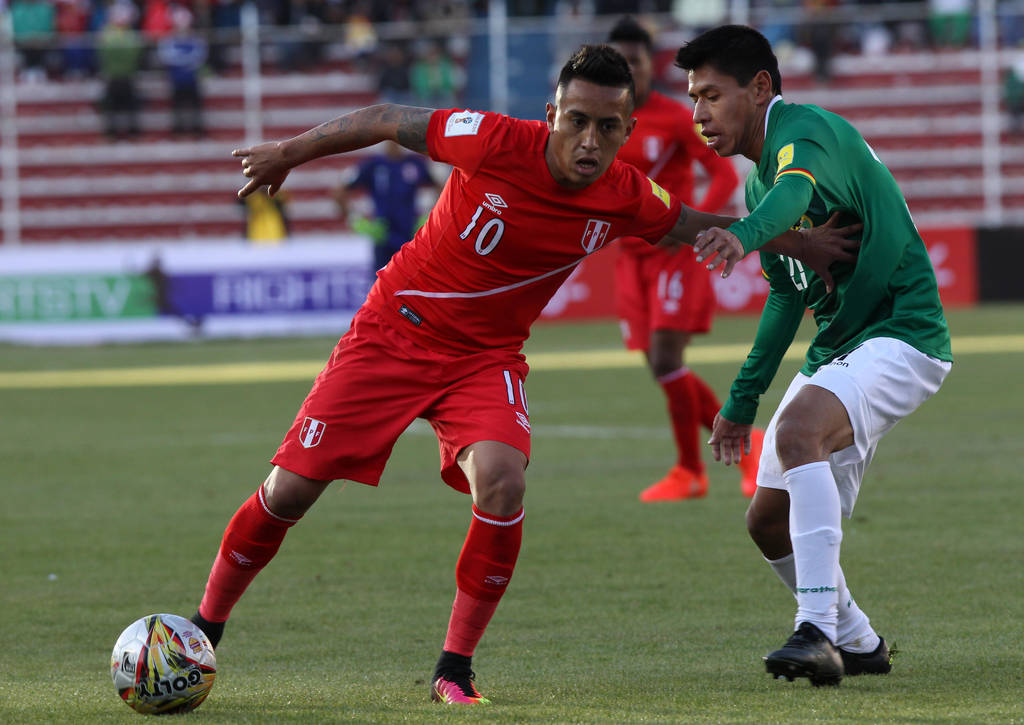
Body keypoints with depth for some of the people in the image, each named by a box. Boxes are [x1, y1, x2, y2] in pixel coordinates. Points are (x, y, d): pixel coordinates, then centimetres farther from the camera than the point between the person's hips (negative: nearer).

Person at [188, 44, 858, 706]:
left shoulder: (626, 199, -12)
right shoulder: (498, 143, -24)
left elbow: (695, 226, 10)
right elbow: (385, 121, -9)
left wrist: (799, 244, 9)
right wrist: (288, 153, 0)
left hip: (486, 358, 2)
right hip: (393, 330, -2)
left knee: (502, 484, -27)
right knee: (290, 491, -5)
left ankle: (455, 670, -12)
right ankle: (205, 628, 18)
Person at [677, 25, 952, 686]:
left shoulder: (806, 131, -15)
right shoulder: (760, 179, 14)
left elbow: (794, 191, -41)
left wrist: (744, 233, -62)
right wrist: (743, 399, 25)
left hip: (900, 335, -10)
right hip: (835, 351, 10)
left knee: (798, 430, -35)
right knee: (769, 520, 8)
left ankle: (818, 630, -41)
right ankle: (858, 644, 28)